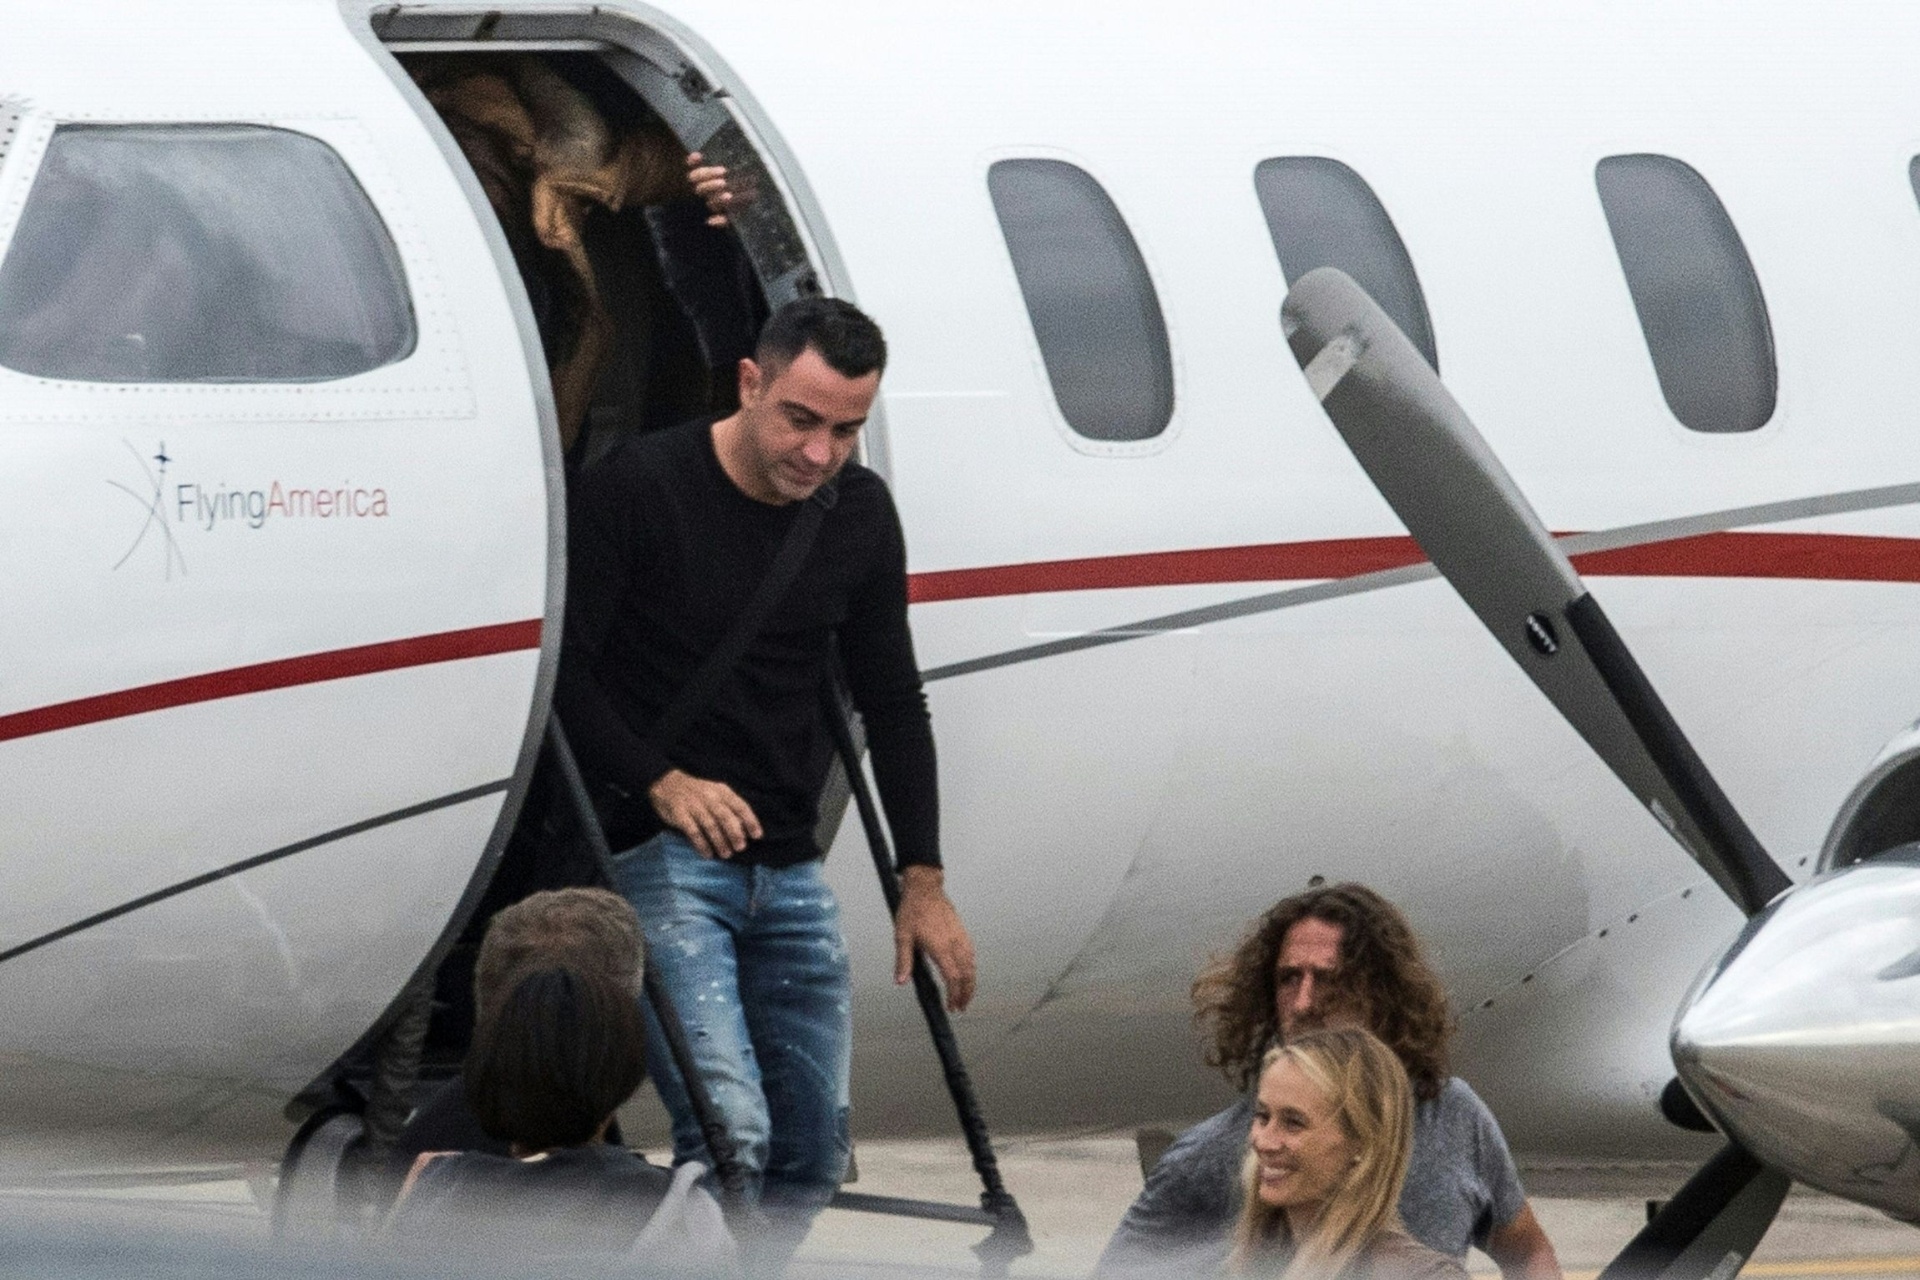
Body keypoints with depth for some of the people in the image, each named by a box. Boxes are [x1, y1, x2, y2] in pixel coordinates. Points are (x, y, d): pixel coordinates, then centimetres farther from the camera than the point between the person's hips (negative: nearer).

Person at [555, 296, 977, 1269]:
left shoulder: (860, 513, 6)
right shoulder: (637, 487, -11)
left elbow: (891, 702, 15)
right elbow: (560, 672, -9)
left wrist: (922, 880, 10)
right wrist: (662, 783, -19)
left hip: (789, 870, 6)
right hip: (661, 856, -6)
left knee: (813, 1154, 7)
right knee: (728, 1132, -21)